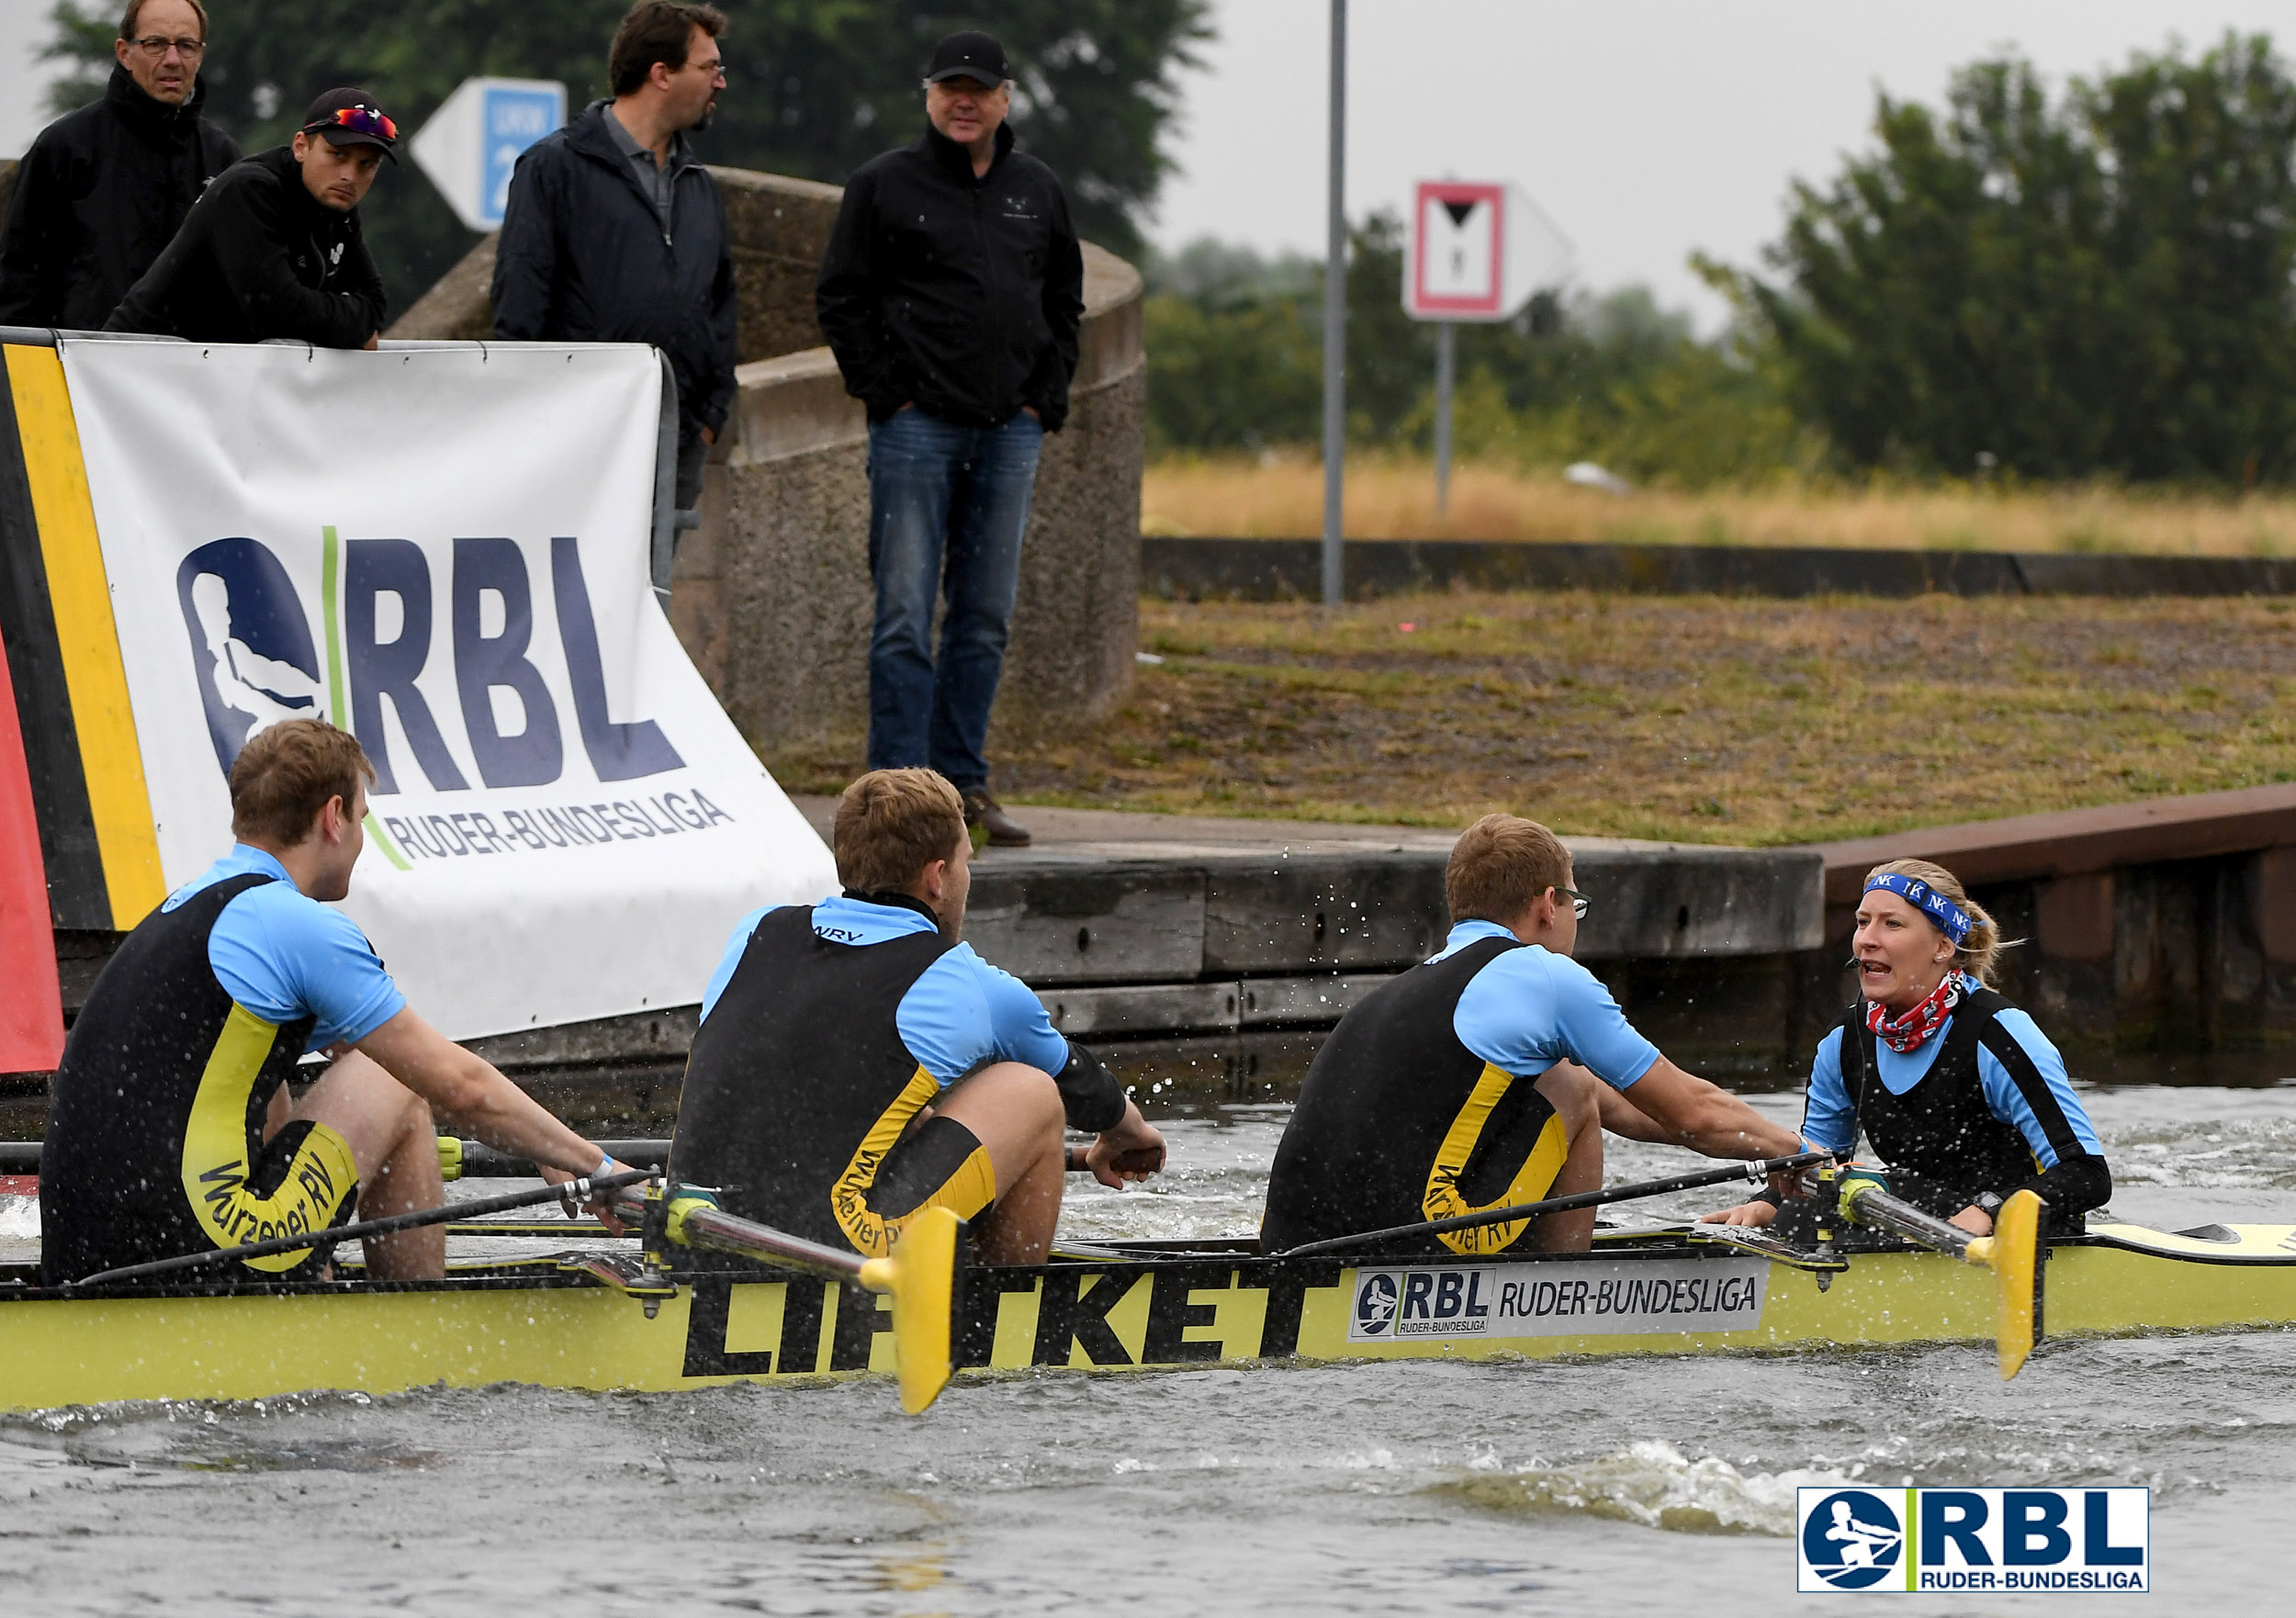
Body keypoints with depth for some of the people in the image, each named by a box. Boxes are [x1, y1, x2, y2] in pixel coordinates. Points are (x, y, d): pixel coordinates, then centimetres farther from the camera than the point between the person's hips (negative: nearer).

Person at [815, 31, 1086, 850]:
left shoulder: (1037, 191, 13)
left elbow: (1063, 299, 21)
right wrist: (886, 391, -7)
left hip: (1009, 432, 4)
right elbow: (841, 299, 1)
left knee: (986, 618, 7)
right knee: (906, 614, -7)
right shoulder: (884, 185, 0)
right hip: (917, 427, -4)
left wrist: (1046, 397, 8)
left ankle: (962, 782, 13)